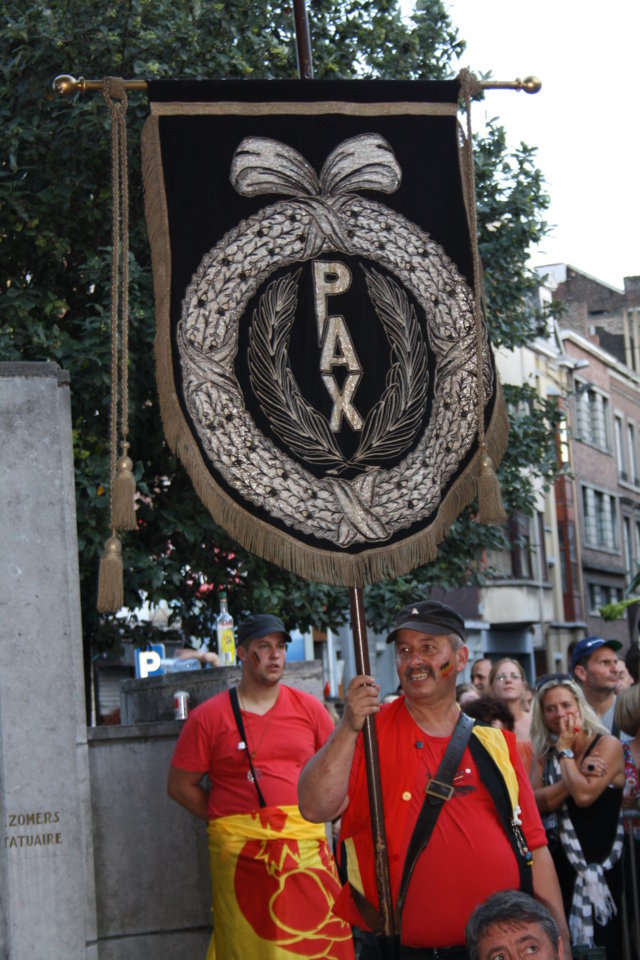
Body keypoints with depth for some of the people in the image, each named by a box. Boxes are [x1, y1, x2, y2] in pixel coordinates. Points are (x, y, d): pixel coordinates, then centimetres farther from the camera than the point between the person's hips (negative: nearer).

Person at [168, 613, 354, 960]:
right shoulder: (208, 717, 2)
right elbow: (180, 786, 5)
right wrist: (227, 819, 0)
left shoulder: (308, 707, 10)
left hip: (305, 845, 2)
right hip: (239, 852, -2)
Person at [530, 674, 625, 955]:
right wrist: (576, 774, -16)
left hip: (600, 867, -5)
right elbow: (533, 802, -8)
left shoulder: (608, 745, -7)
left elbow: (584, 795, -21)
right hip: (560, 866, 5)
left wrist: (565, 751, -9)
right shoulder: (545, 755, 9)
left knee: (602, 946, -3)